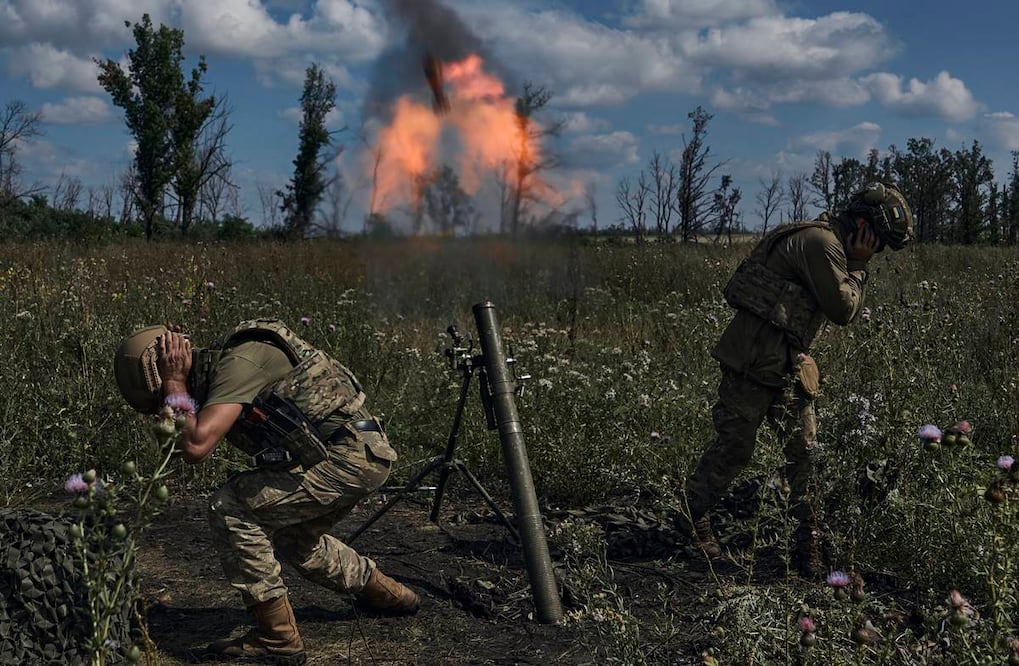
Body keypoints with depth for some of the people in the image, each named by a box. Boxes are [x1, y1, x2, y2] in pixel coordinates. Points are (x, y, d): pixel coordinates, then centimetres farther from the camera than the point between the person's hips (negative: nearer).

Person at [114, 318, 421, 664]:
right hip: (362, 454, 10)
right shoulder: (218, 368, 10)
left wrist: (175, 386, -15)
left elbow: (196, 446, -29)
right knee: (294, 539, 29)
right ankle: (386, 593, 47)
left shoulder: (237, 363, -19)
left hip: (348, 458, -10)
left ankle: (277, 637, -4)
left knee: (229, 509, -12)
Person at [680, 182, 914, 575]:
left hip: (786, 364, 10)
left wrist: (856, 267, 11)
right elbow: (842, 310, -15)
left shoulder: (829, 244, 18)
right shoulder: (821, 241, -15)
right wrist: (857, 268, -4)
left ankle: (807, 543, 16)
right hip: (755, 360, -10)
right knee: (734, 446, -1)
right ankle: (693, 519, 18)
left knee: (804, 449, 9)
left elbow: (847, 310, 23)